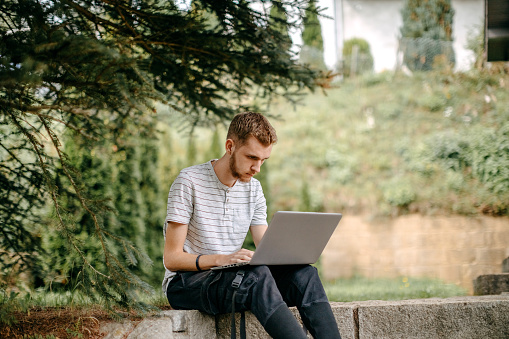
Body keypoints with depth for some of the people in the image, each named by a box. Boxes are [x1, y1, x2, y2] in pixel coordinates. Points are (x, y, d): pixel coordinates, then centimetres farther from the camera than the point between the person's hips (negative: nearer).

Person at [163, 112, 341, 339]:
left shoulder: (253, 189, 10)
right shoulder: (189, 182, -9)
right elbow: (172, 259, -13)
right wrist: (221, 259, -29)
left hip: (231, 278, 6)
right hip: (185, 283, -6)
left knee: (303, 274, -21)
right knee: (257, 275, -36)